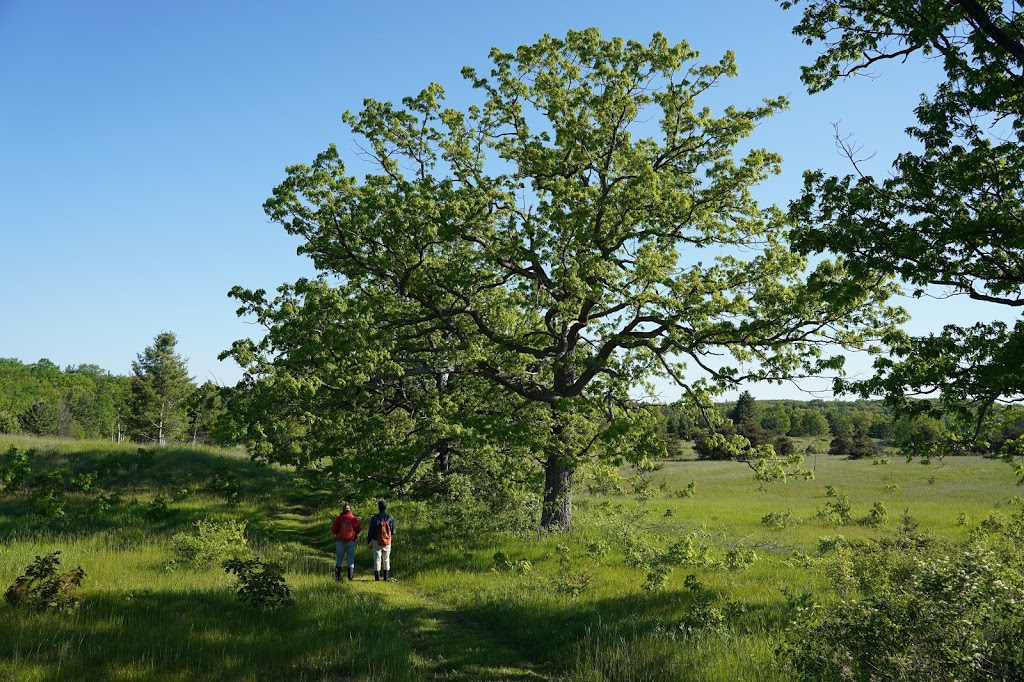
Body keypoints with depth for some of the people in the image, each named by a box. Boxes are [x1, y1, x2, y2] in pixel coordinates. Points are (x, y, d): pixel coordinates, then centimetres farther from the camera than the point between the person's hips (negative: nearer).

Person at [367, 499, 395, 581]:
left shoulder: (374, 518, -10)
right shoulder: (390, 518, -3)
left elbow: (371, 532, -5)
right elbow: (393, 531, 2)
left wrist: (369, 543, 5)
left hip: (377, 542, -2)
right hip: (387, 542, 2)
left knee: (377, 559, 3)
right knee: (386, 560, 11)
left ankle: (377, 577, 2)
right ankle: (386, 577, 12)